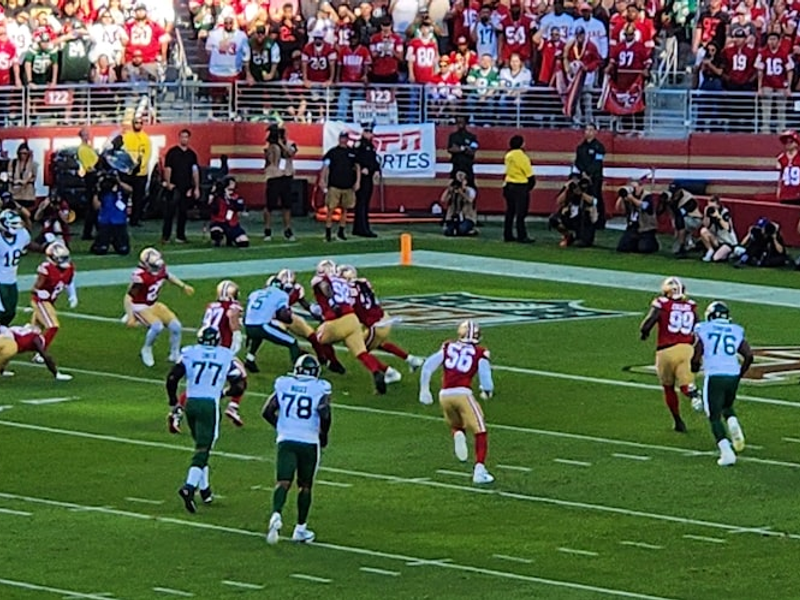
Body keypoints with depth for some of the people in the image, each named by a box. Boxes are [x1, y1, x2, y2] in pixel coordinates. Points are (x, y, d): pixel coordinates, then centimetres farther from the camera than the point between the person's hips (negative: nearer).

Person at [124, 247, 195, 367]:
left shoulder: (160, 269, -10)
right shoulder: (140, 276, -32)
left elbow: (168, 276, 16)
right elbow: (128, 297, -27)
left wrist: (183, 286, 17)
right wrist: (130, 317, -32)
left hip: (154, 304, 7)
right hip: (140, 307, -7)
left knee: (176, 326, -2)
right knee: (157, 326, -30)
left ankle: (175, 355, 22)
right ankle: (146, 351, -1)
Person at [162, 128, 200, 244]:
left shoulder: (192, 154, 12)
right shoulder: (172, 152, 0)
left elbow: (195, 172, 13)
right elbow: (167, 168, -3)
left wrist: (196, 188, 10)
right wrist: (168, 183, -12)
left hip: (187, 188, 4)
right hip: (174, 187, -4)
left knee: (183, 213, 7)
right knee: (170, 212, -6)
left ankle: (180, 236, 13)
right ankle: (165, 236, -5)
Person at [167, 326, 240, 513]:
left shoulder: (189, 353, 5)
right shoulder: (225, 356, 5)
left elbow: (172, 378, -2)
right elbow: (238, 384, 6)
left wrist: (173, 403, 10)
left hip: (191, 403, 3)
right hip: (210, 404, -3)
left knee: (202, 446, 21)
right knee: (202, 450, -5)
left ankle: (205, 489, 23)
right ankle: (189, 487, -25)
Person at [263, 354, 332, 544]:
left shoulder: (283, 384, 7)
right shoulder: (320, 389, -1)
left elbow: (267, 412, 6)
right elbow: (325, 414, -15)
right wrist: (323, 435, 3)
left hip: (286, 441, 1)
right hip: (309, 442, -1)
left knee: (283, 482, -7)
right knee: (305, 486, 15)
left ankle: (276, 514, -34)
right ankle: (300, 529, 20)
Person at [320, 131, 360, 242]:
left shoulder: (352, 153, 9)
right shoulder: (332, 152, 1)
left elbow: (357, 167, 12)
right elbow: (325, 166, -2)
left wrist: (358, 181, 4)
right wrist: (322, 180, -11)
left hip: (348, 186, 3)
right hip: (334, 186, -3)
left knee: (345, 209, 8)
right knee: (331, 209, -6)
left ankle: (341, 232, 18)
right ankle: (328, 233, -1)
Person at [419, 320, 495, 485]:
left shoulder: (448, 348, 14)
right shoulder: (479, 353, 7)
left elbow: (428, 366, 8)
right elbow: (485, 377, 2)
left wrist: (424, 390, 18)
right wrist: (487, 392, 24)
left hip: (445, 394, 3)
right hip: (463, 393, -3)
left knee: (456, 426, 27)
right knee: (479, 431, 6)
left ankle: (458, 435, -10)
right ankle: (479, 470, -7)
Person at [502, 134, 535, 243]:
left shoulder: (508, 155, 7)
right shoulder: (521, 156, -15)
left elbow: (508, 170, 11)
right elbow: (528, 172, -11)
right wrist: (532, 181, 6)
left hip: (509, 184, 8)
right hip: (520, 186, -8)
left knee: (510, 211, 12)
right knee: (521, 213, -6)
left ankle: (508, 235, 13)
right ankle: (522, 236, -7)